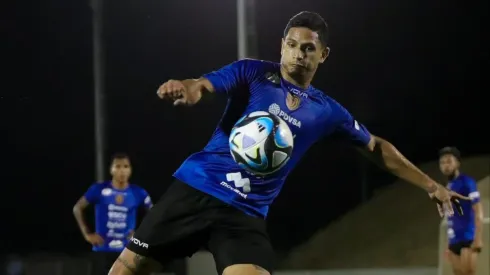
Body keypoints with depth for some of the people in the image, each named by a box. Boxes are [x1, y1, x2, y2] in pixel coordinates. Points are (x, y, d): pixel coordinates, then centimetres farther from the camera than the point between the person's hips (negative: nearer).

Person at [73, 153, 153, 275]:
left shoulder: (138, 193, -1)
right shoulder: (99, 189, -5)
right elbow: (77, 208, 6)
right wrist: (87, 234, 0)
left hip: (126, 251, 1)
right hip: (102, 250, -1)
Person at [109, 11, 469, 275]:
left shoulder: (327, 111, 9)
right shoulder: (252, 72, 0)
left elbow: (377, 147, 20)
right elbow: (204, 86, -15)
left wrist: (430, 185, 18)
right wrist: (186, 88, -41)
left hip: (246, 214, 1)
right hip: (197, 188, -1)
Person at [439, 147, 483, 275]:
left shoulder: (466, 182, -5)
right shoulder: (449, 187, 17)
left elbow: (478, 211, -11)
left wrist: (478, 238, -19)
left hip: (468, 239, -8)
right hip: (454, 240, 8)